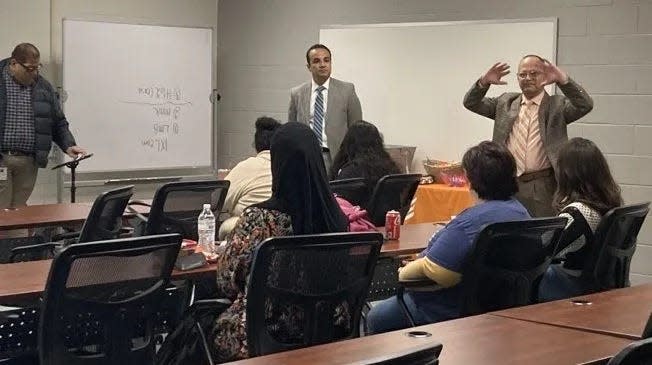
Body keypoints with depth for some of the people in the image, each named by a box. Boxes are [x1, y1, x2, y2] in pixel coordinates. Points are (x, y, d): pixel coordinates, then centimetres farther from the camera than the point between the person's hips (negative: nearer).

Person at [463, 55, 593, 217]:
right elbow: (471, 103, 10)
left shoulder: (558, 105, 2)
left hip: (543, 187, -3)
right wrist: (484, 82, -10)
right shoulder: (506, 102, 13)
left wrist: (563, 80, -27)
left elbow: (585, 105, -14)